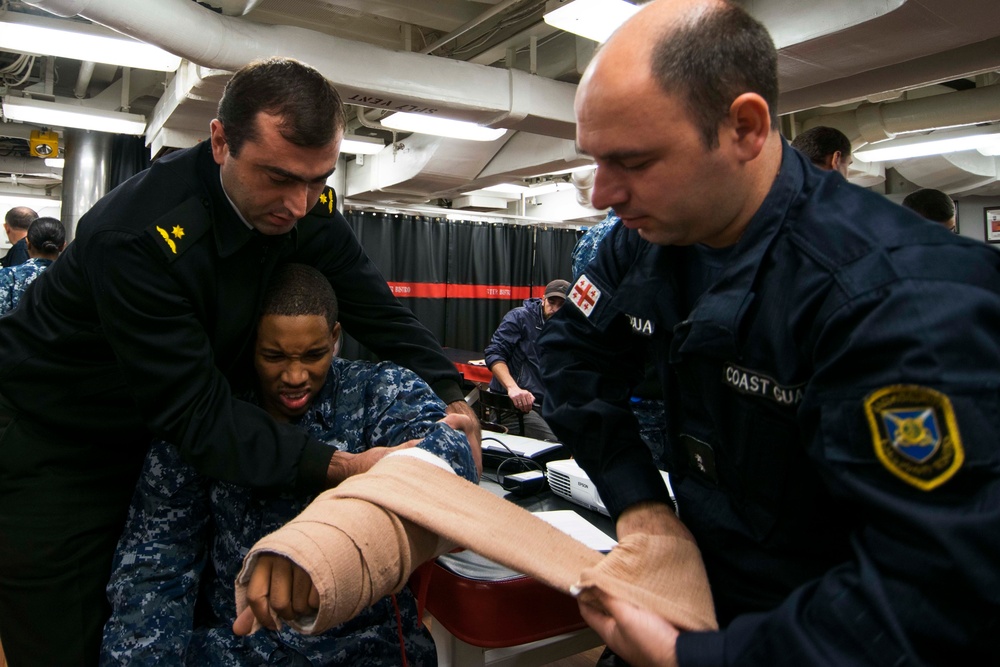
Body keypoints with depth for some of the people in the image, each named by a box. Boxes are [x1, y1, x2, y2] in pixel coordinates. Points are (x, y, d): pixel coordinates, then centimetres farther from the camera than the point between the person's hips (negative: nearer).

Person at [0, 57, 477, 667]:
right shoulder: (139, 237, -33)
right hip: (53, 446, -5)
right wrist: (338, 466, -41)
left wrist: (450, 395, -20)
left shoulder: (308, 207, -15)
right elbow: (195, 412, -32)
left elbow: (376, 307, -8)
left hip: (165, 432, 5)